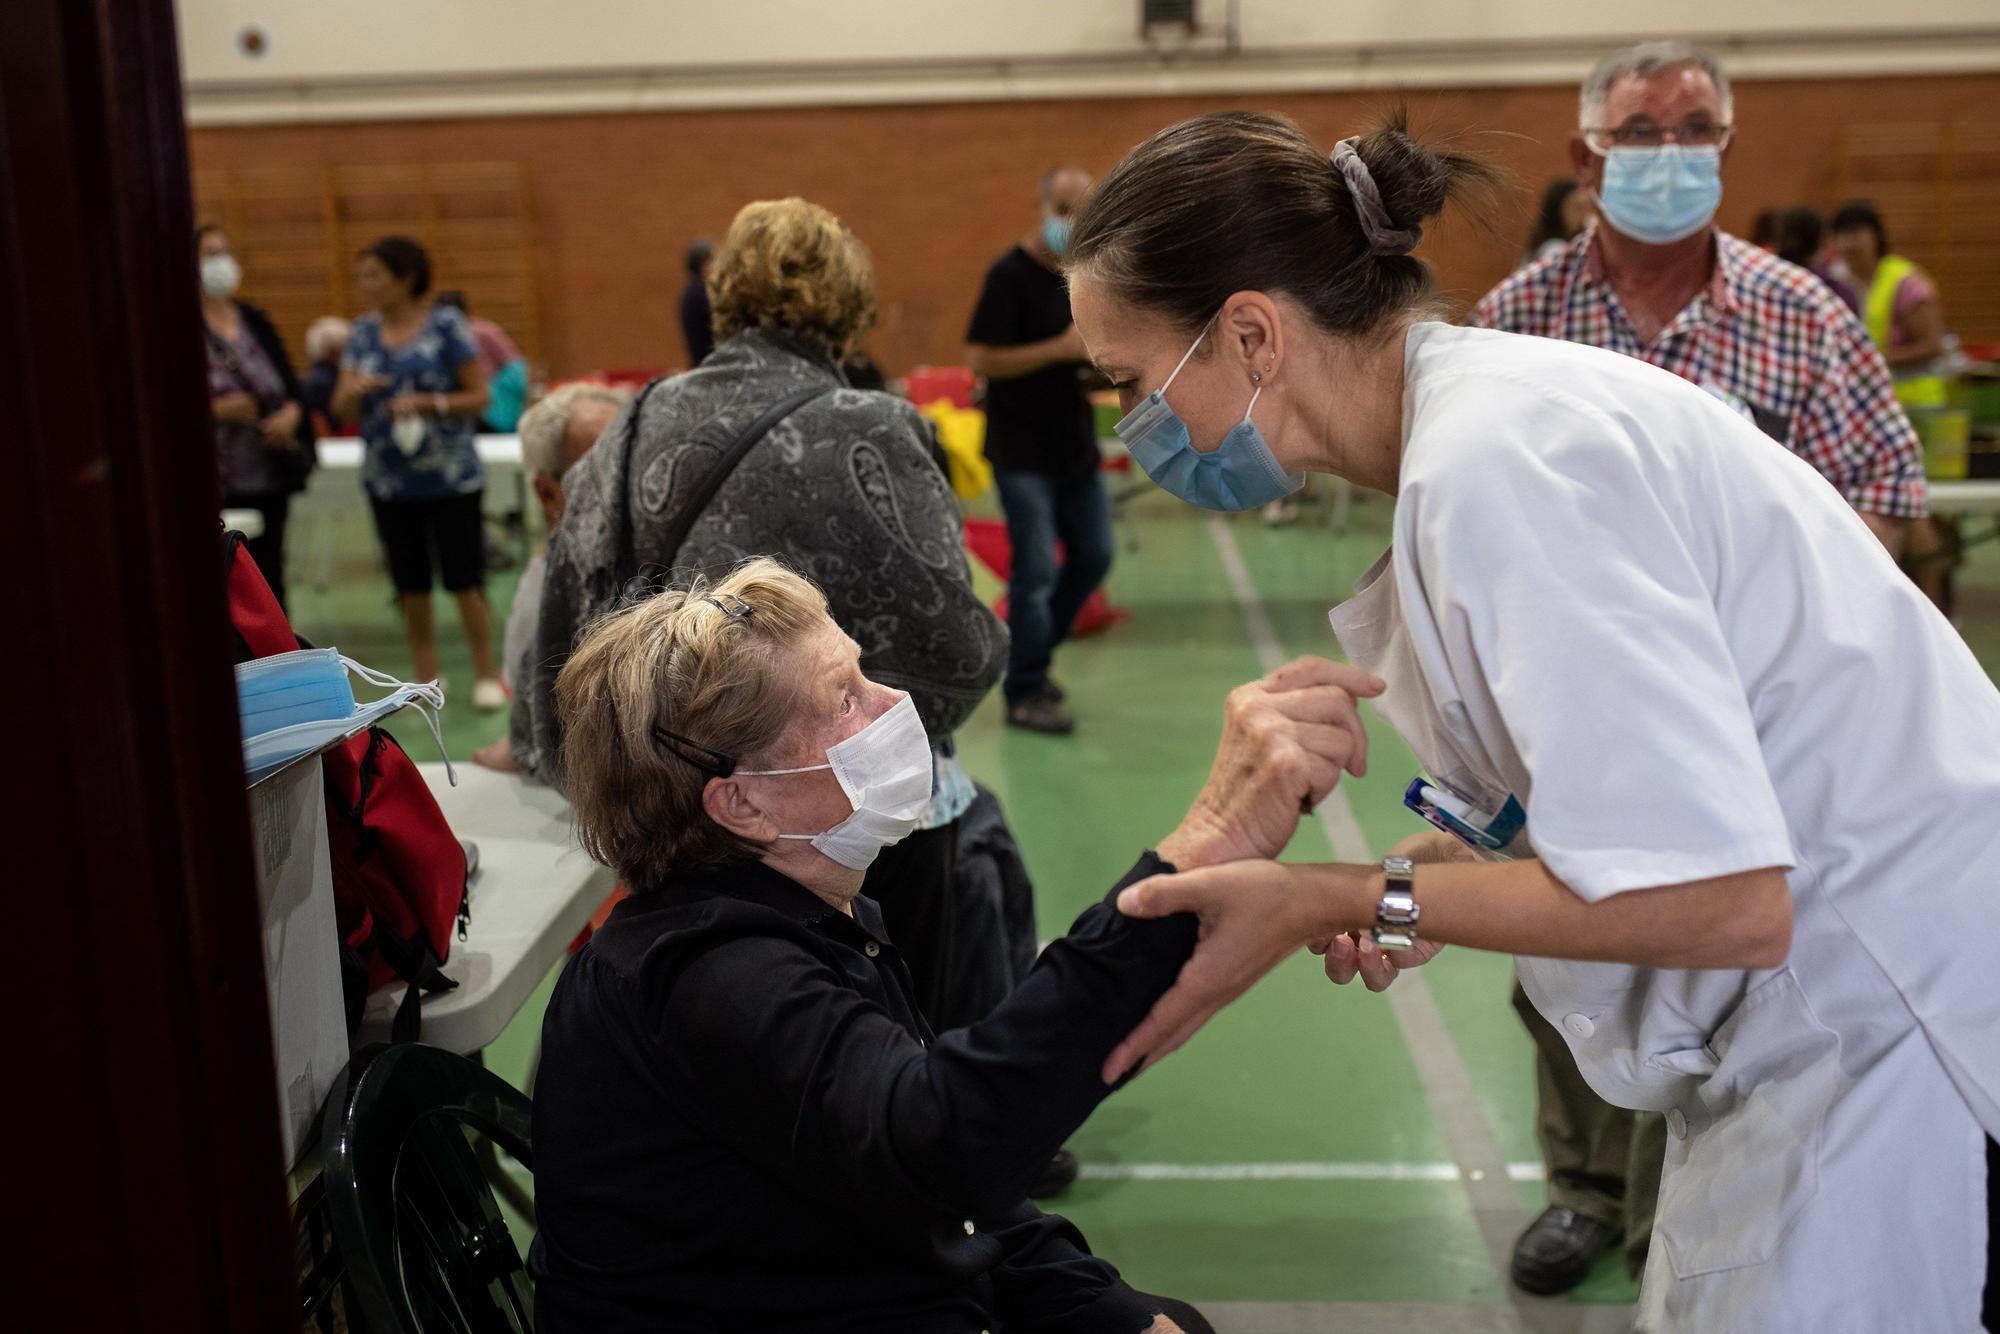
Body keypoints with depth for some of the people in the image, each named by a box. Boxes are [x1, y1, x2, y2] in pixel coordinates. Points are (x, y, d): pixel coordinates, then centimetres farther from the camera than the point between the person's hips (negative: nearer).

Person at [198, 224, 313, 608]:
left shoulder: (256, 321, 11)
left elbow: (291, 385, 12)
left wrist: (291, 413, -8)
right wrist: (216, 409, -21)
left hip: (270, 474, 5)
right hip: (215, 481, -5)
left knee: (269, 575, 10)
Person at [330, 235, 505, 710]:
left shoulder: (446, 325, -6)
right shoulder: (363, 332, 6)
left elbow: (479, 397, -7)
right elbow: (343, 410, 4)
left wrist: (428, 403, -21)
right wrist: (353, 391, -18)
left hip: (451, 478, -4)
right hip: (389, 481, 4)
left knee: (464, 580, -1)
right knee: (411, 584, 10)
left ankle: (487, 674, 13)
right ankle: (427, 680, 20)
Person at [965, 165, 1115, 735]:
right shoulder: (1010, 275, -13)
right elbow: (980, 359, -19)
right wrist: (1061, 349, -24)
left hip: (1075, 442, 8)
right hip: (1022, 448, -8)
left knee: (1093, 556, 13)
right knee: (1036, 569, -5)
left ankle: (1033, 652, 31)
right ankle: (1025, 693, 7)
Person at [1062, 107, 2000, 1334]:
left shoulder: (1495, 461, -23)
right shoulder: (1494, 406, 5)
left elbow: (1721, 898, -26)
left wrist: (1337, 901, -20)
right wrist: (1418, 889, -2)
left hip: (1899, 1036, -9)